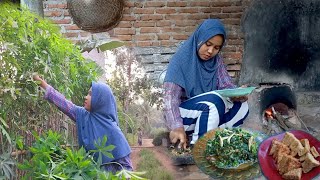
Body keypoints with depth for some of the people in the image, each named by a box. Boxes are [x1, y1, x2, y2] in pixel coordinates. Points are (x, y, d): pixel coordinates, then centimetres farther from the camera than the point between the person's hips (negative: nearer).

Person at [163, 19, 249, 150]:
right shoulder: (182, 59, -17)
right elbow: (170, 97, -24)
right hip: (182, 114, -6)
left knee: (241, 106, -15)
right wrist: (177, 126, -39)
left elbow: (226, 85, -3)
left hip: (206, 112, 6)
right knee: (214, 100, -32)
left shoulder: (216, 60, 2)